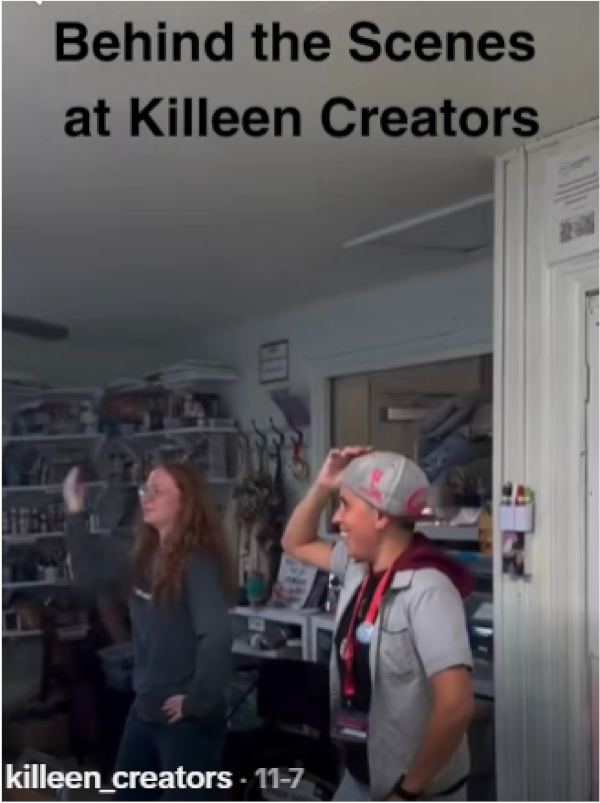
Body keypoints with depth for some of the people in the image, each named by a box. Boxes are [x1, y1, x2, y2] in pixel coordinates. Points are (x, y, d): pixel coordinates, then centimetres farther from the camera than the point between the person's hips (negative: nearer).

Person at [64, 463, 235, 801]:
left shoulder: (198, 564, -21)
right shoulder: (145, 558, 6)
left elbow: (217, 636, -31)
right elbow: (94, 576, 20)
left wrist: (198, 700, -23)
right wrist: (76, 514, 14)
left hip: (187, 719, -9)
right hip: (146, 710, 9)